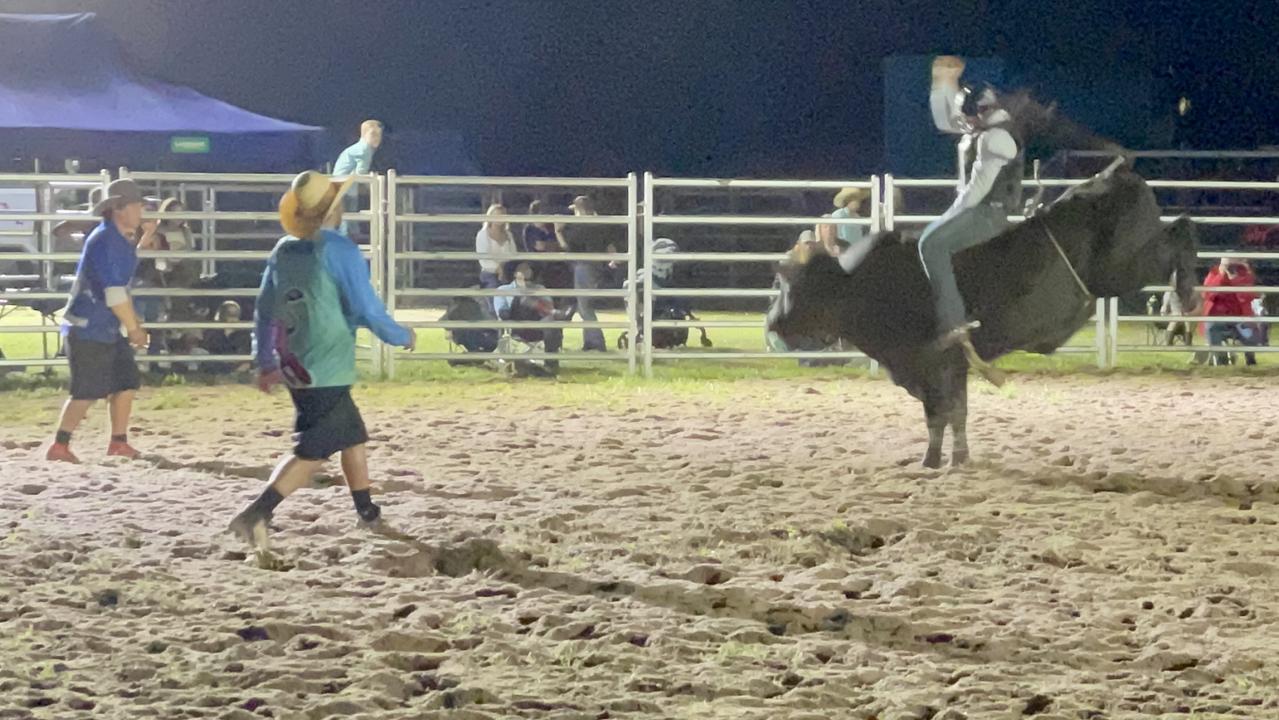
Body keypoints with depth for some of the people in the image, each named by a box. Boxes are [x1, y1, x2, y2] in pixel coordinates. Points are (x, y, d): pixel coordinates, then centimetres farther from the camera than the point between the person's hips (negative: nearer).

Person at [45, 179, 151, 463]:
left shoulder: (124, 240, 10)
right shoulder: (104, 241, -20)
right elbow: (113, 293, -22)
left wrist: (134, 324, 15)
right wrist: (133, 328, -16)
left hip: (108, 329, 9)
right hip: (87, 329, -9)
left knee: (127, 381, 9)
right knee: (89, 391, -8)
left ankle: (119, 442, 18)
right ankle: (59, 447, -3)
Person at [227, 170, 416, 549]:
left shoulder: (284, 251, 7)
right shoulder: (339, 250, -13)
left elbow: (264, 312, 11)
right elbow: (368, 310, -12)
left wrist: (266, 364, 20)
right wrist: (402, 336, 5)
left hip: (295, 370, 8)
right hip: (329, 372, -8)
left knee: (353, 436, 24)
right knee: (312, 453, -9)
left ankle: (366, 510, 32)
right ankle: (255, 514, -22)